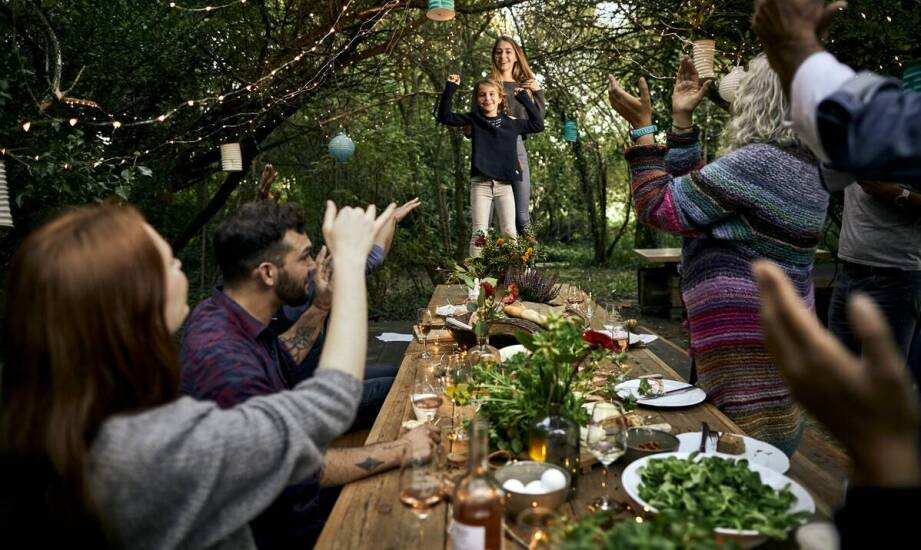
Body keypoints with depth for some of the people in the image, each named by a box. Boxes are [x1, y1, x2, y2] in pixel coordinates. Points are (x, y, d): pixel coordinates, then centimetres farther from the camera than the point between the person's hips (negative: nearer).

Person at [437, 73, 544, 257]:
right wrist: (450, 89, -4)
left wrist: (525, 98, 15)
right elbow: (444, 116, 4)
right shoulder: (474, 119, 6)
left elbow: (538, 125, 19)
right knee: (479, 231, -6)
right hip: (480, 183, -1)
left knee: (510, 231, -2)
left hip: (504, 184, 2)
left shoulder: (511, 123, 9)